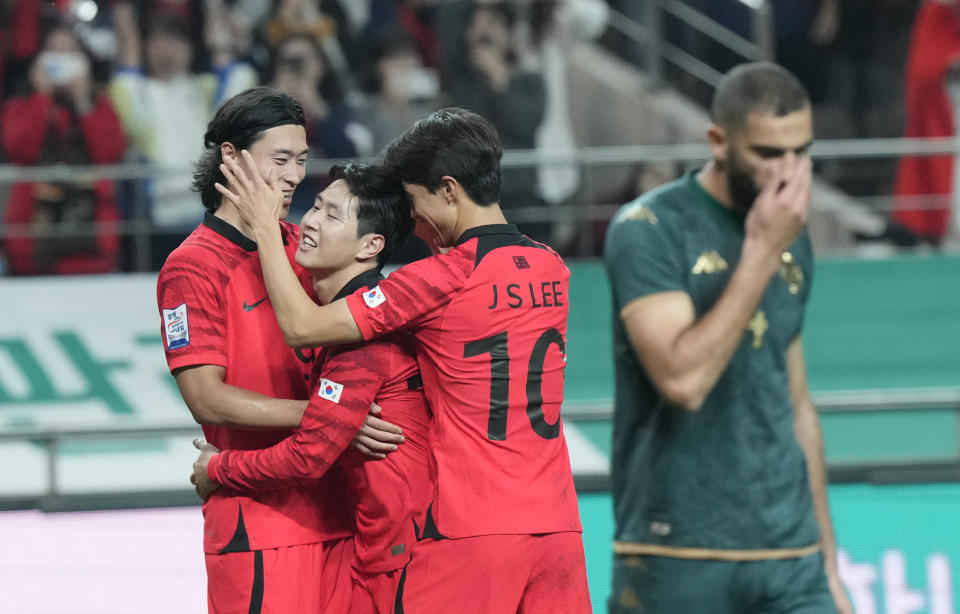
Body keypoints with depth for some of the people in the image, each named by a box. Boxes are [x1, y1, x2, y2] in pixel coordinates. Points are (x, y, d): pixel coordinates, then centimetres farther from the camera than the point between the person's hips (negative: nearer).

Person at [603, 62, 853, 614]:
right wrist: (761, 253, -17)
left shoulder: (792, 242, 12)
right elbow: (683, 380, -21)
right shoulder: (649, 229, -8)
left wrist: (828, 560, 19)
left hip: (792, 563, 5)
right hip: (680, 559, -5)